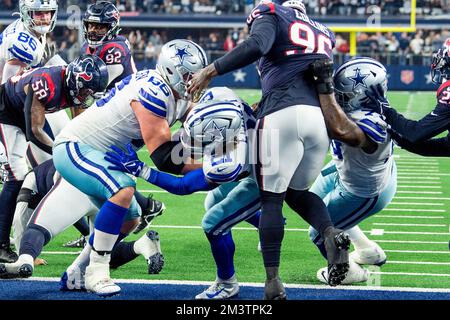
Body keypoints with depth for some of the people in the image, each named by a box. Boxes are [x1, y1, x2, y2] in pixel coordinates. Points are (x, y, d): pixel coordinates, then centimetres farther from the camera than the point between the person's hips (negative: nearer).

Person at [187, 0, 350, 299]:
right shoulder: (323, 33, 29)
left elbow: (256, 45, -10)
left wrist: (210, 71, -5)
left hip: (285, 115, -5)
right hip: (323, 118, 5)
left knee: (271, 198, 3)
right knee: (297, 191, 22)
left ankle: (273, 281, -2)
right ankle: (332, 234, -5)